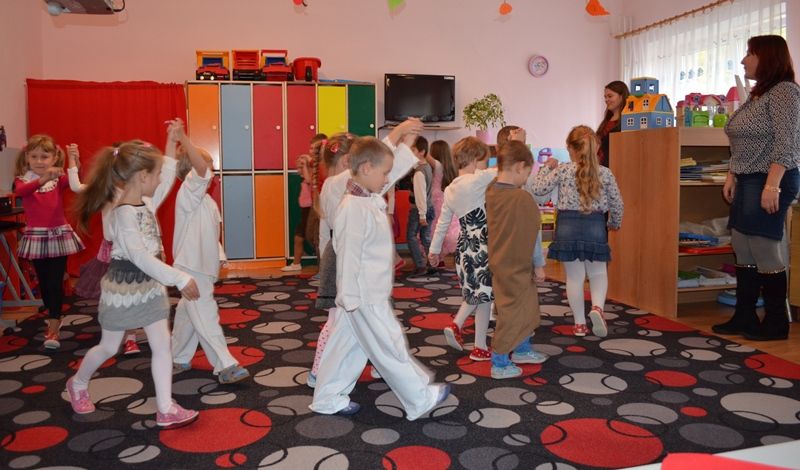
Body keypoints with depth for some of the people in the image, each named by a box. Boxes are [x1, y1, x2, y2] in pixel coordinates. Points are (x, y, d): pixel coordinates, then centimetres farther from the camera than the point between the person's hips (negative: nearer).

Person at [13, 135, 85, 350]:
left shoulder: (59, 179, 0)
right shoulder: (23, 180, 1)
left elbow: (76, 185, -22)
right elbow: (20, 191, -24)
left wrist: (73, 160, -37)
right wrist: (42, 179, -41)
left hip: (59, 235, -2)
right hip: (35, 237, 2)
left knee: (56, 282, -6)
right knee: (43, 282, 13)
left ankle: (53, 329, -3)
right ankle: (54, 318, 32)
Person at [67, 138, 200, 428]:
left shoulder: (148, 203, -1)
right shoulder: (124, 214, -25)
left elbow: (168, 175, 14)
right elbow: (141, 258, -31)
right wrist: (180, 279, -31)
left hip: (151, 286, 7)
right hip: (124, 288, -7)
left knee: (162, 345, 3)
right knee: (109, 347, 14)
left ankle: (165, 409, 10)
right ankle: (78, 384, 43)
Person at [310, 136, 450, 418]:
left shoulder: (370, 197, 6)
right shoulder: (354, 209, -23)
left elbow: (398, 169, 22)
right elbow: (349, 256, -22)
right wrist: (350, 299, -19)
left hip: (370, 292, 10)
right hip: (366, 297, -10)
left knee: (348, 344, 17)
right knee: (390, 347, 4)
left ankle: (328, 399, 29)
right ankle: (420, 399, 18)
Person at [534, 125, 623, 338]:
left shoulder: (562, 170, -5)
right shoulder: (605, 173, 0)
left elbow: (538, 189, 0)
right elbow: (617, 203, 6)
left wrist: (547, 167, 13)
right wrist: (614, 223, 25)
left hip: (568, 226, -1)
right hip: (595, 227, 1)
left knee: (574, 276, 8)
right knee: (598, 272, 16)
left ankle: (580, 323, 15)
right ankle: (597, 307, -11)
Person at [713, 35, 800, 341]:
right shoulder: (756, 94, 18)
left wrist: (772, 185, -22)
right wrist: (732, 176, 16)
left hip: (770, 181, -9)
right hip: (747, 181, 9)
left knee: (764, 251, -6)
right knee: (742, 249, 8)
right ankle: (744, 317, 16)